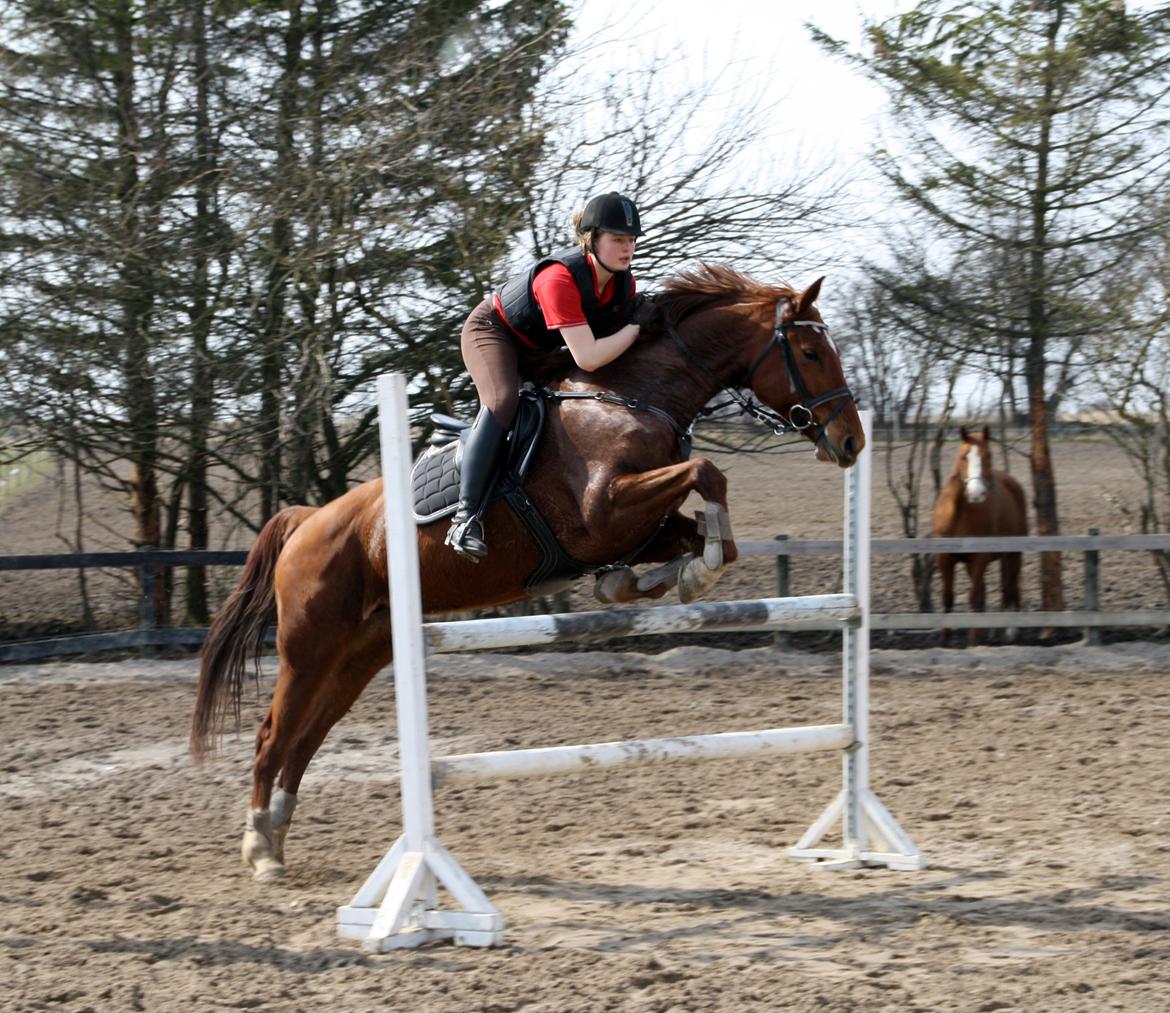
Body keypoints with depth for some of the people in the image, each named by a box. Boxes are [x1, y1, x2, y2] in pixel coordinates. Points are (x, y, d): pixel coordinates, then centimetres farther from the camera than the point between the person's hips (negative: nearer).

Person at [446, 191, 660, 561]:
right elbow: (588, 358, -42)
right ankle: (466, 515, -37)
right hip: (493, 331, -9)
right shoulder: (559, 278, -38)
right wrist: (636, 325, -35)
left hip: (541, 350, 10)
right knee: (502, 402, -32)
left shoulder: (623, 283, -14)